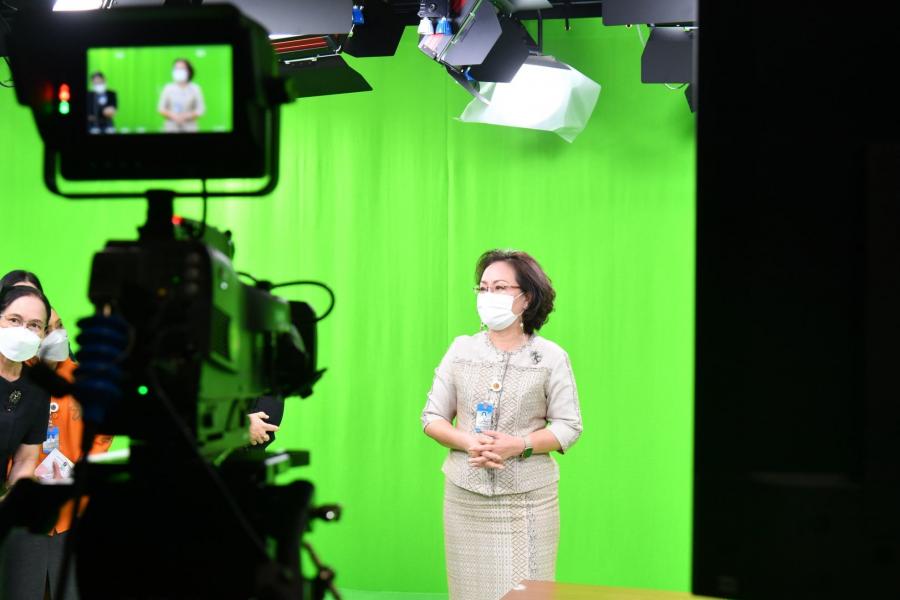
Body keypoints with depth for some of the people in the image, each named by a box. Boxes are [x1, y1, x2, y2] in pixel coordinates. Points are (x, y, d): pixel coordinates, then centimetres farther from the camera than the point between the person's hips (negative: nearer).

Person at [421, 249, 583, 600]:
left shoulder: (550, 357, 0)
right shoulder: (461, 350, 6)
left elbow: (568, 426, -1)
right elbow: (432, 418, 7)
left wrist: (518, 445, -17)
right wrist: (468, 442, -13)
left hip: (528, 499, -2)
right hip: (465, 496, 2)